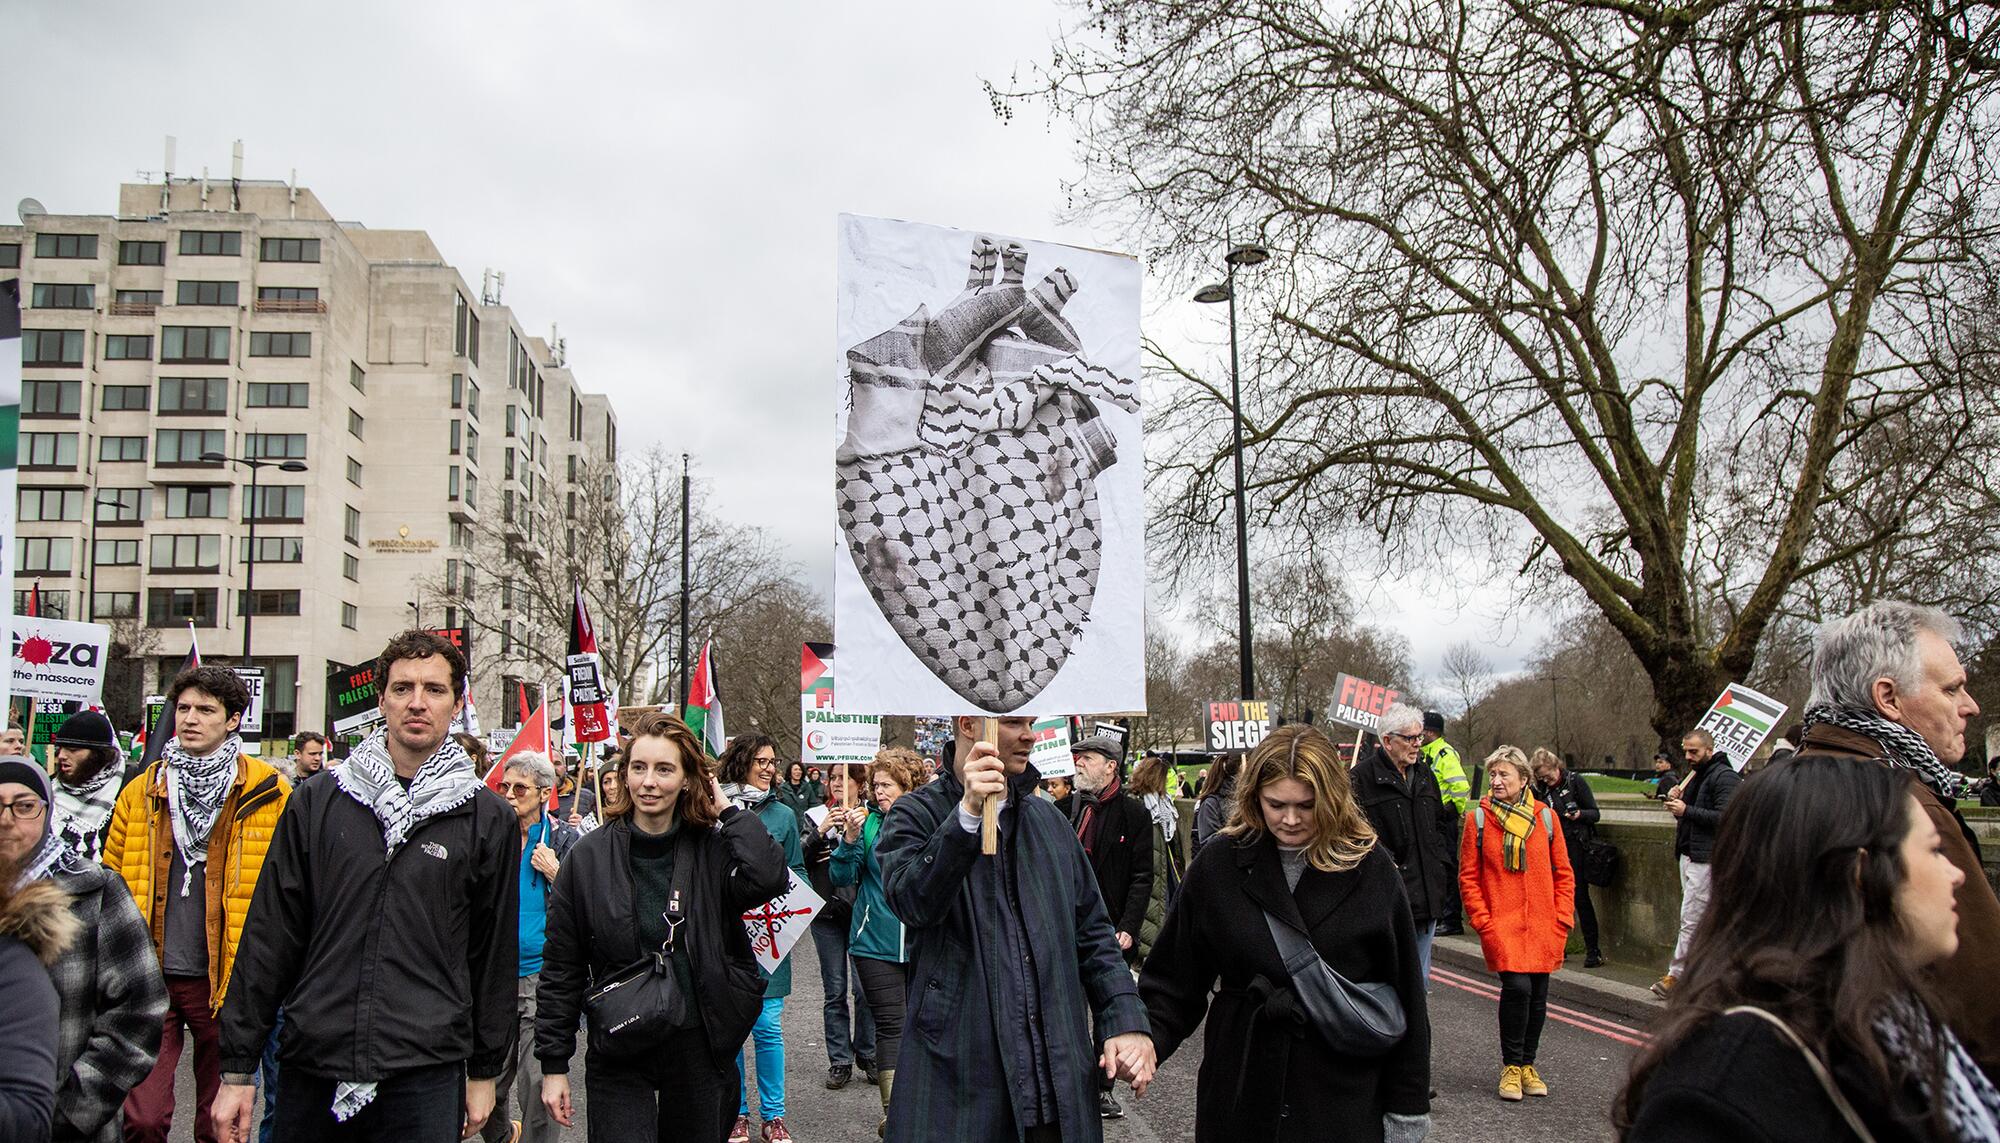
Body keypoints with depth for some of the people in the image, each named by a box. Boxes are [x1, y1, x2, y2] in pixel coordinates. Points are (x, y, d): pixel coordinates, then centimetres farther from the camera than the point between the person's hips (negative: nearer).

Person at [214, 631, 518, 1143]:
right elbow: (269, 937, 4)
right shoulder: (316, 803, 4)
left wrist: (485, 1071, 8)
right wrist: (238, 1067, 3)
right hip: (311, 1069, 2)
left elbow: (494, 951, 5)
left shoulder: (490, 820, 1)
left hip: (426, 1079, -1)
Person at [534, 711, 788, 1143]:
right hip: (618, 1054, -1)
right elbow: (561, 969, 1)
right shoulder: (589, 856, -3)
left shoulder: (712, 849, -4)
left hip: (700, 1047, 1)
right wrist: (553, 1063, 0)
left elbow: (767, 879, -25)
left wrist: (728, 811, -14)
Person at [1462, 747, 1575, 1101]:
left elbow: (1563, 874, 9)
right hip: (1501, 925, -3)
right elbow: (1468, 877, 1)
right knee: (1517, 987, -16)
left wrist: (1562, 919, 1)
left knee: (1537, 996, 8)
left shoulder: (1546, 817, 4)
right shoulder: (1478, 819, -1)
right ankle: (1511, 1067, 1)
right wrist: (1483, 921, -7)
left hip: (1543, 926, 3)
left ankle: (1527, 1064, 28)